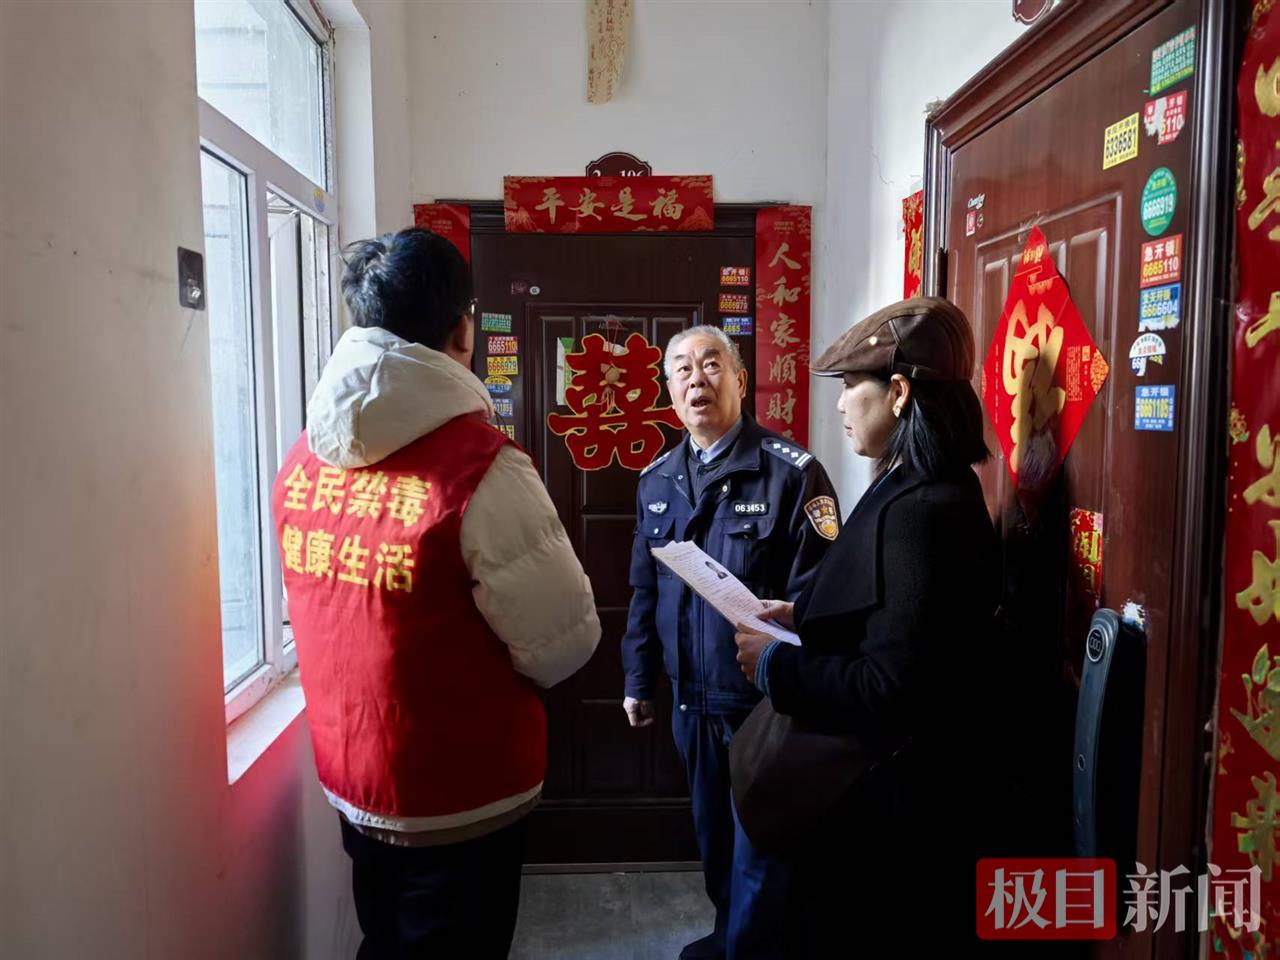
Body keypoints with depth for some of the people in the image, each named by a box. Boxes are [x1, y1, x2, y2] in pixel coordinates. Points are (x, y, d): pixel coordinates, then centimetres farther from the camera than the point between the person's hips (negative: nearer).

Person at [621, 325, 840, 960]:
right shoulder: (656, 480, 5)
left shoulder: (792, 472, -14)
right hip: (692, 698, 6)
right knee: (713, 835, 24)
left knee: (761, 847, 9)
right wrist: (639, 679, 15)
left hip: (768, 699, -6)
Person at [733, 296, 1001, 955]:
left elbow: (890, 686, -28)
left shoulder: (922, 511, -26)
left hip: (888, 798, -9)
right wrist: (802, 616, 4)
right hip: (872, 778, 9)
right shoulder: (911, 489, 6)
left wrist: (776, 665, -17)